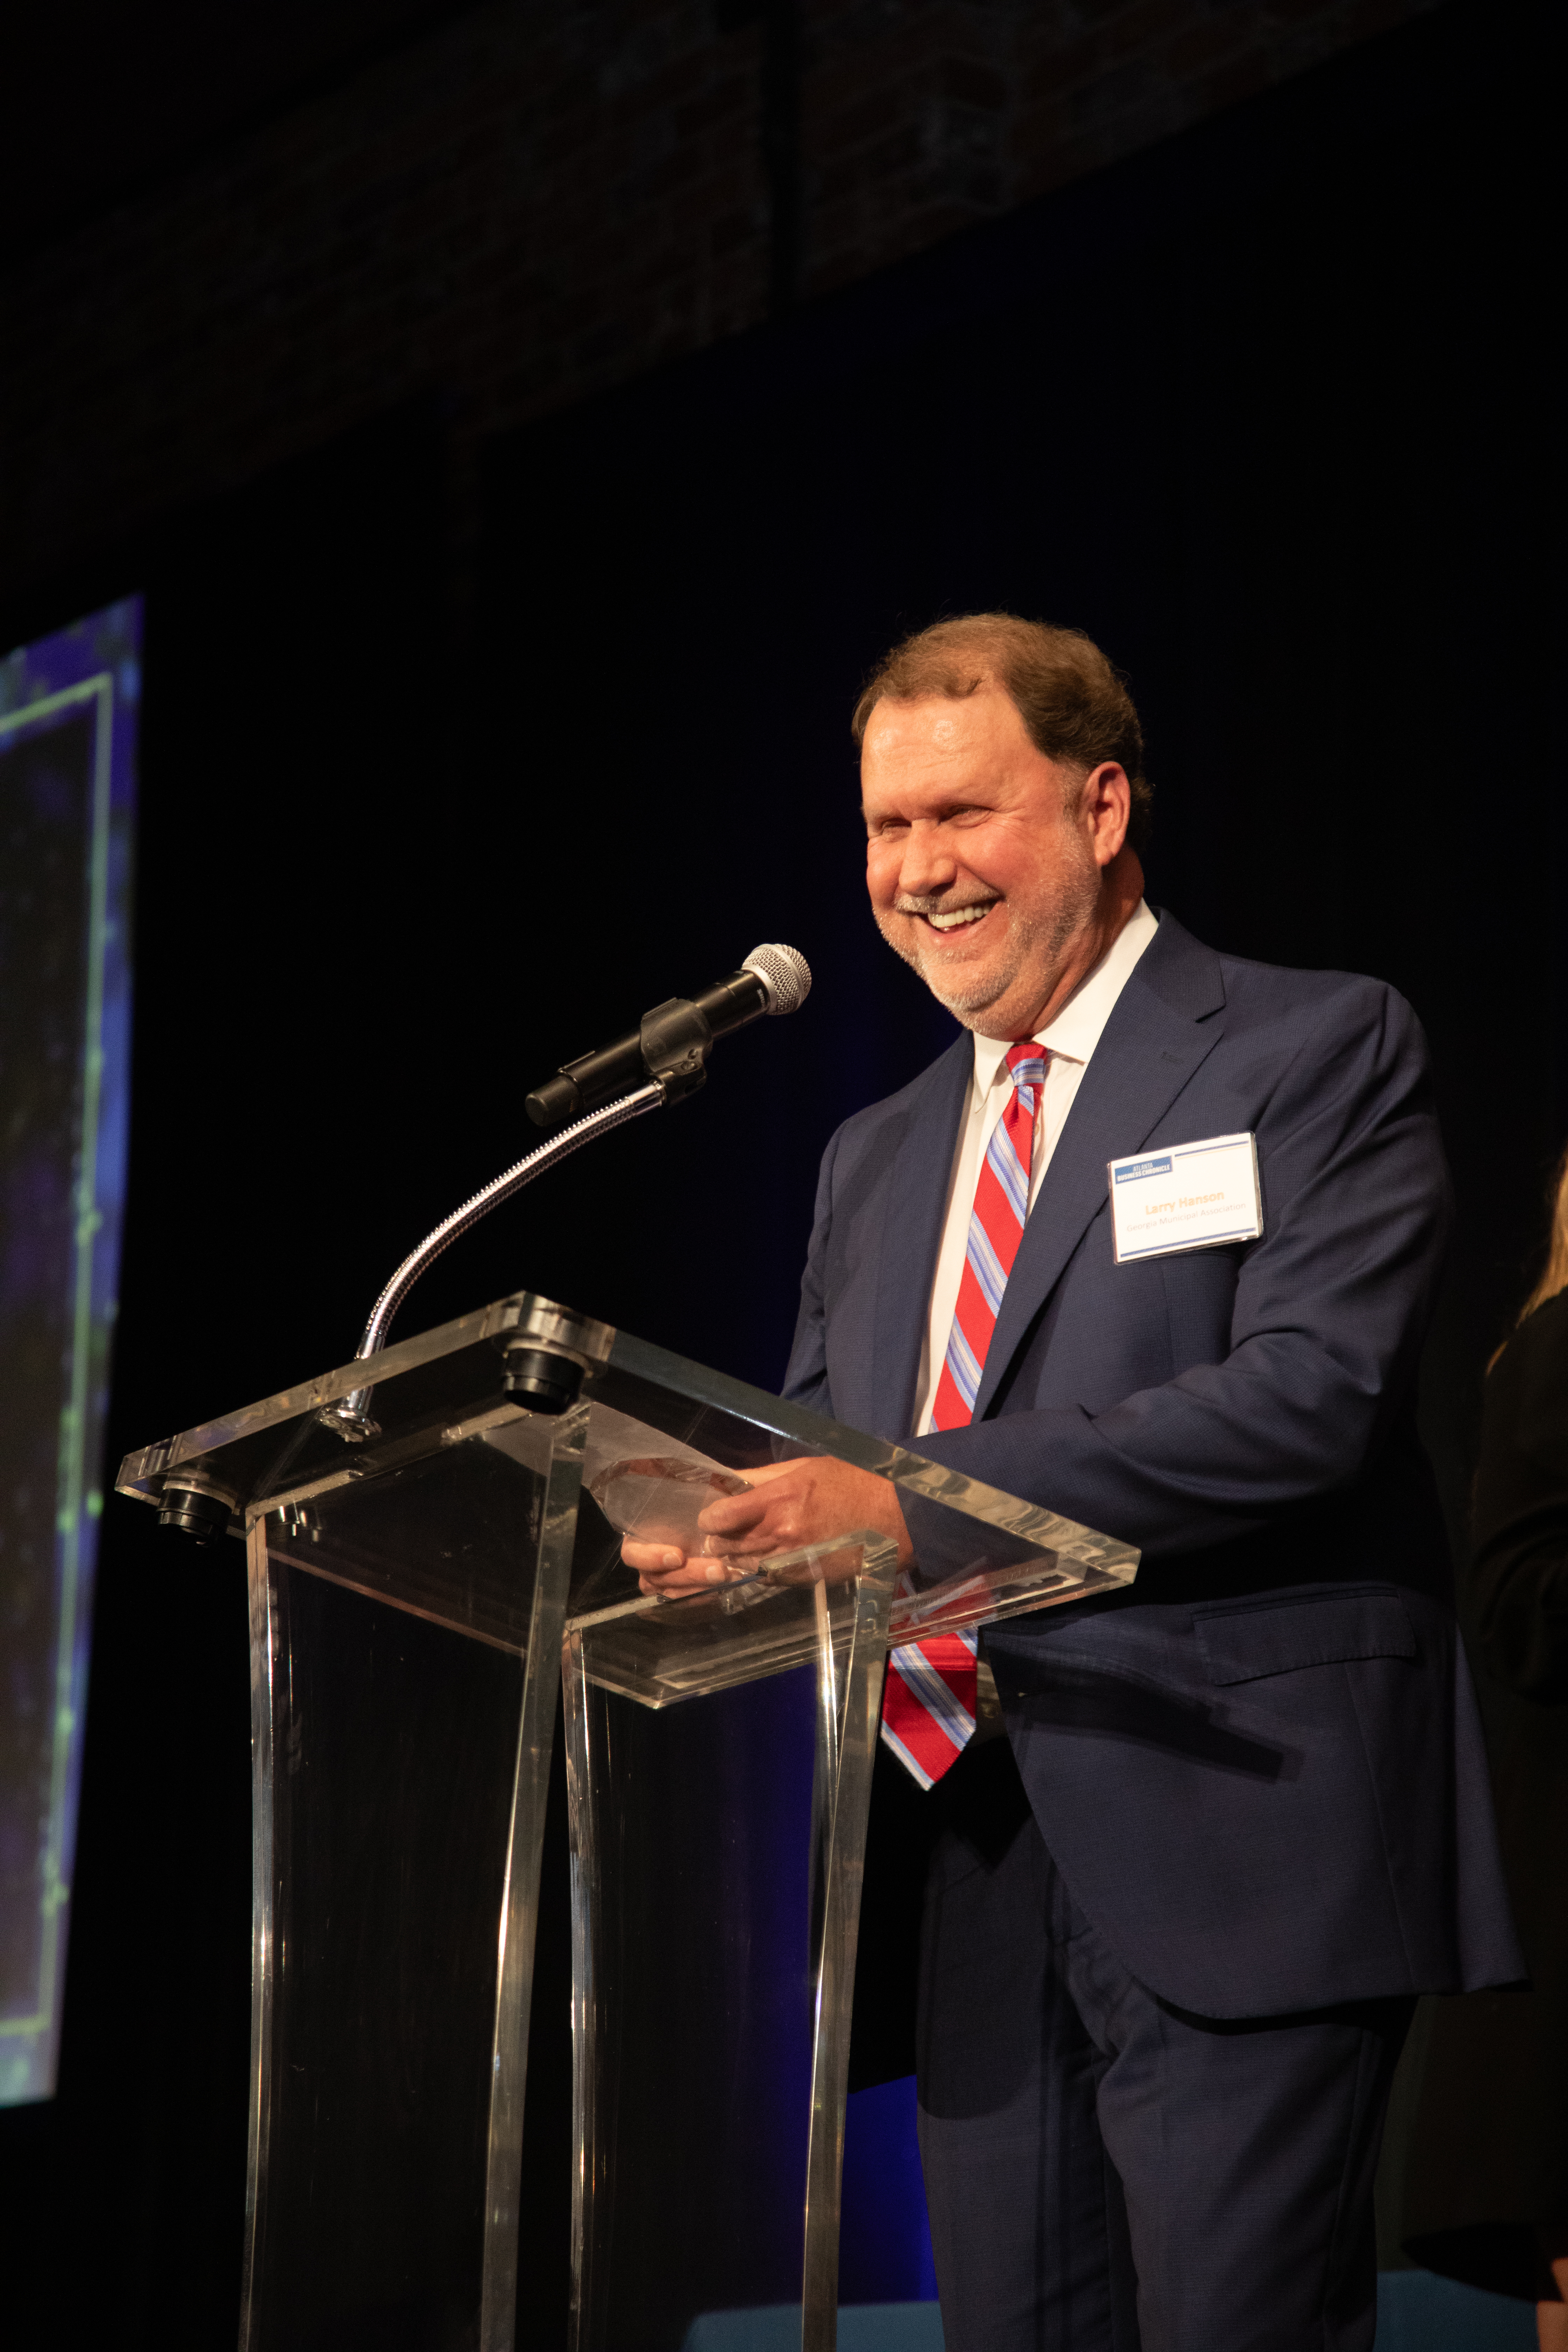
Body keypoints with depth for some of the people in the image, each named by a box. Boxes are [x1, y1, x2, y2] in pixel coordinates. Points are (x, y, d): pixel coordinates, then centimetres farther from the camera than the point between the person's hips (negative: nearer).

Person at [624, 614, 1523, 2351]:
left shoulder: (1321, 1053, -2)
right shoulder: (874, 1159, 20)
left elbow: (1313, 1393, -16)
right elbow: (823, 1462, 21)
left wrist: (910, 1503, -22)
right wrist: (728, 1541, -5)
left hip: (1238, 1847, -6)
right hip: (976, 1872, 7)